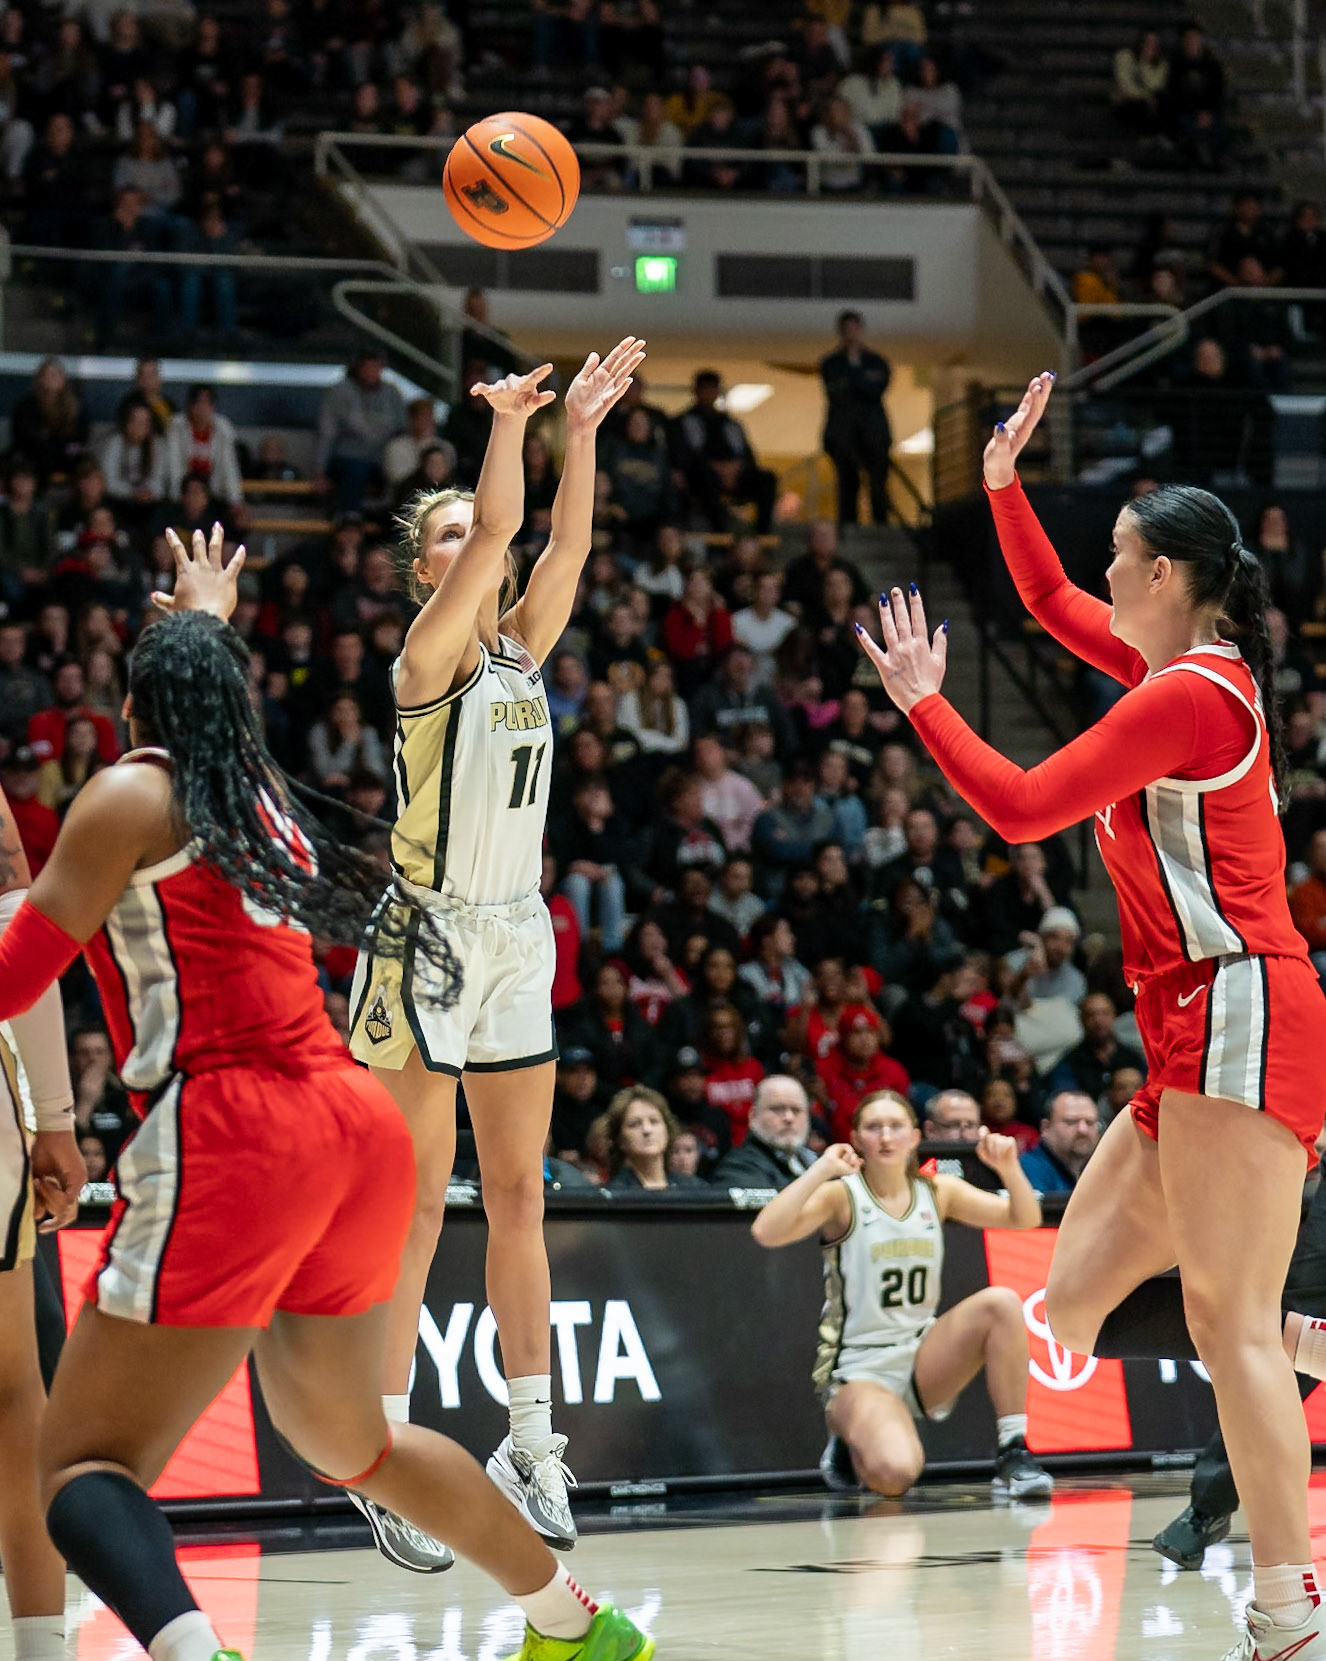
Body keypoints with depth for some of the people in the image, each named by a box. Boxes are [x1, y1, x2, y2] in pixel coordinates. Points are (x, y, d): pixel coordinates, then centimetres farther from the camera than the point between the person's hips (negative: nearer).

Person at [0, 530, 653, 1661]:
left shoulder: (132, 794, 1)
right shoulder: (264, 797, 21)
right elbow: (213, 707, 47)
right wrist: (209, 614, 65)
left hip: (231, 1135, -7)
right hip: (356, 1121, 7)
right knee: (344, 1439, 28)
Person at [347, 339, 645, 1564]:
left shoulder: (521, 649, 11)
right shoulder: (426, 659, -8)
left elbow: (563, 544, -2)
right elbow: (497, 528, -21)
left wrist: (581, 430, -9)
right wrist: (510, 422, -24)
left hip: (515, 937, 7)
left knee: (519, 1195, 8)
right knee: (414, 1201, -7)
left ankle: (531, 1441, 12)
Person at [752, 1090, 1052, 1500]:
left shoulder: (936, 1193, 6)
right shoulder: (842, 1196, -9)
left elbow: (1025, 1219, 3)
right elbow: (766, 1232, -26)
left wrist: (1010, 1169, -15)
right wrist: (821, 1171, -28)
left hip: (925, 1360, 5)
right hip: (860, 1370, -5)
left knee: (1001, 1302, -22)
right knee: (894, 1475, -32)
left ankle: (1013, 1456, -15)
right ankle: (851, 1447, 8)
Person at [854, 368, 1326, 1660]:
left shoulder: (1190, 693, -12)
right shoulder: (1188, 669, 16)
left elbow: (1020, 807, -11)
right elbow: (1052, 604, 34)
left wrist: (923, 701, 1)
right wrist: (1003, 483, 29)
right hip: (1196, 1036, 10)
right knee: (1073, 1301, 7)